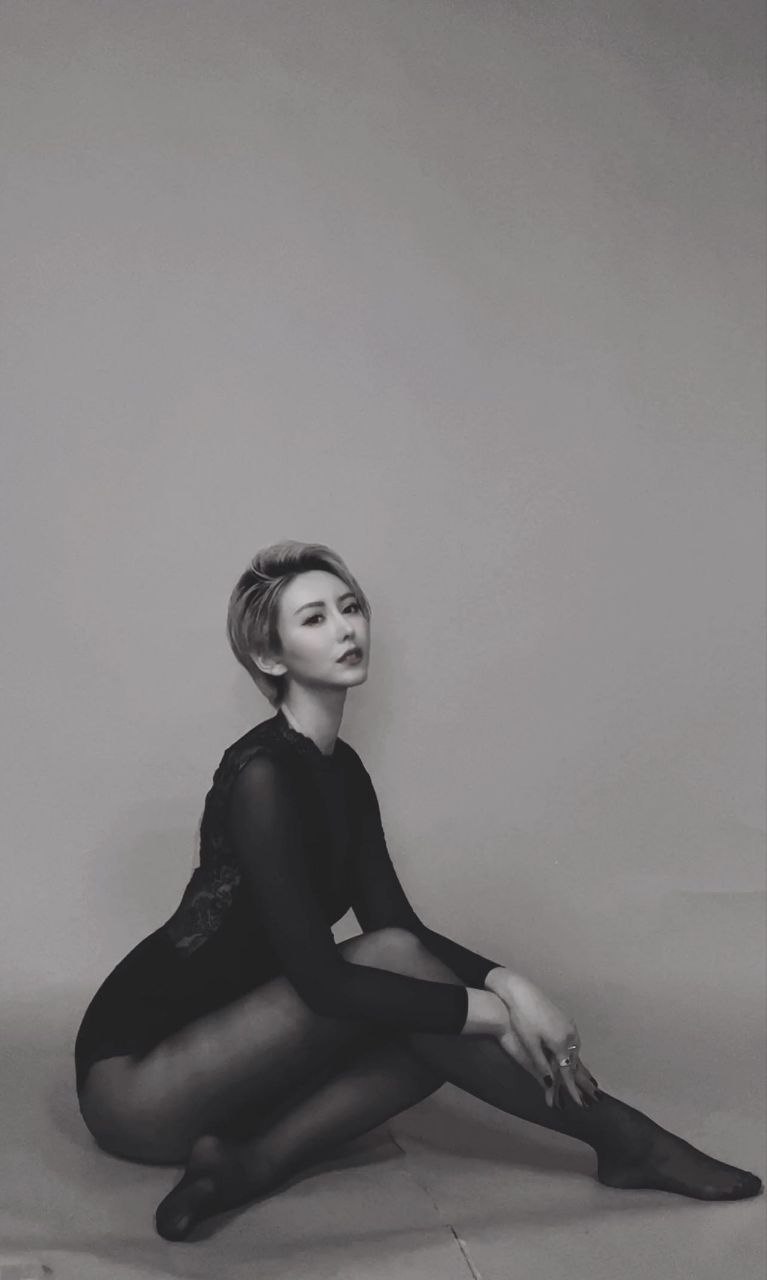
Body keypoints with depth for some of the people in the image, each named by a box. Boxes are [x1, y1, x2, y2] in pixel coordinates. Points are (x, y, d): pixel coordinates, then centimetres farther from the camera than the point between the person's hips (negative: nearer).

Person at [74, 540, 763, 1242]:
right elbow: (320, 979, -27)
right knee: (390, 958, -24)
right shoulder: (263, 771, -22)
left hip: (214, 1043, 8)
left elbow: (395, 919, 2)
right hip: (129, 1074, -8)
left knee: (440, 1014, -12)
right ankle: (616, 1135, -13)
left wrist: (506, 982, -16)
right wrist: (493, 1010, -21)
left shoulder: (342, 770, 6)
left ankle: (253, 1162, -16)